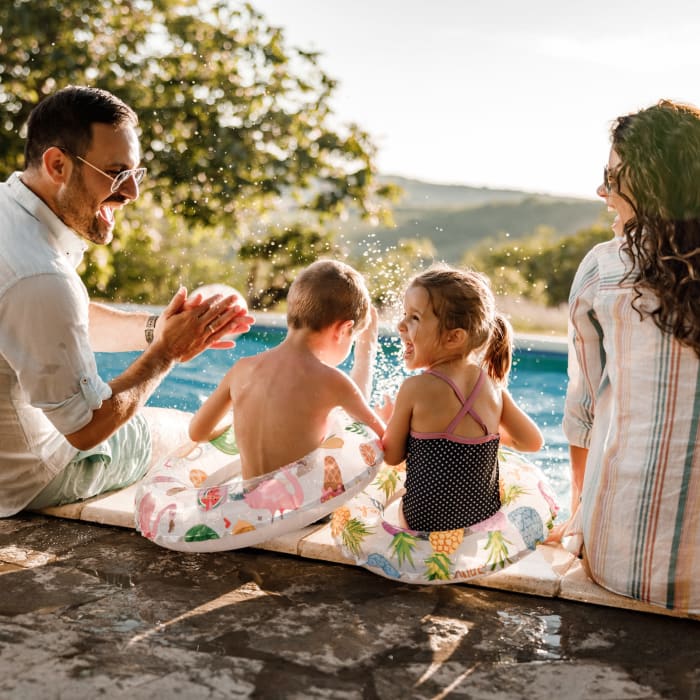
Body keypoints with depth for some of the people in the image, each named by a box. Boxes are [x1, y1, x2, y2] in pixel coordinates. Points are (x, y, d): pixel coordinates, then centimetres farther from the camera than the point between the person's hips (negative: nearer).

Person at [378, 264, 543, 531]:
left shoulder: (416, 389, -19)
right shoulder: (492, 386, -6)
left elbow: (392, 456, -5)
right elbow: (533, 442, 6)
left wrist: (388, 418, 15)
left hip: (427, 523, -3)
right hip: (486, 517, 4)